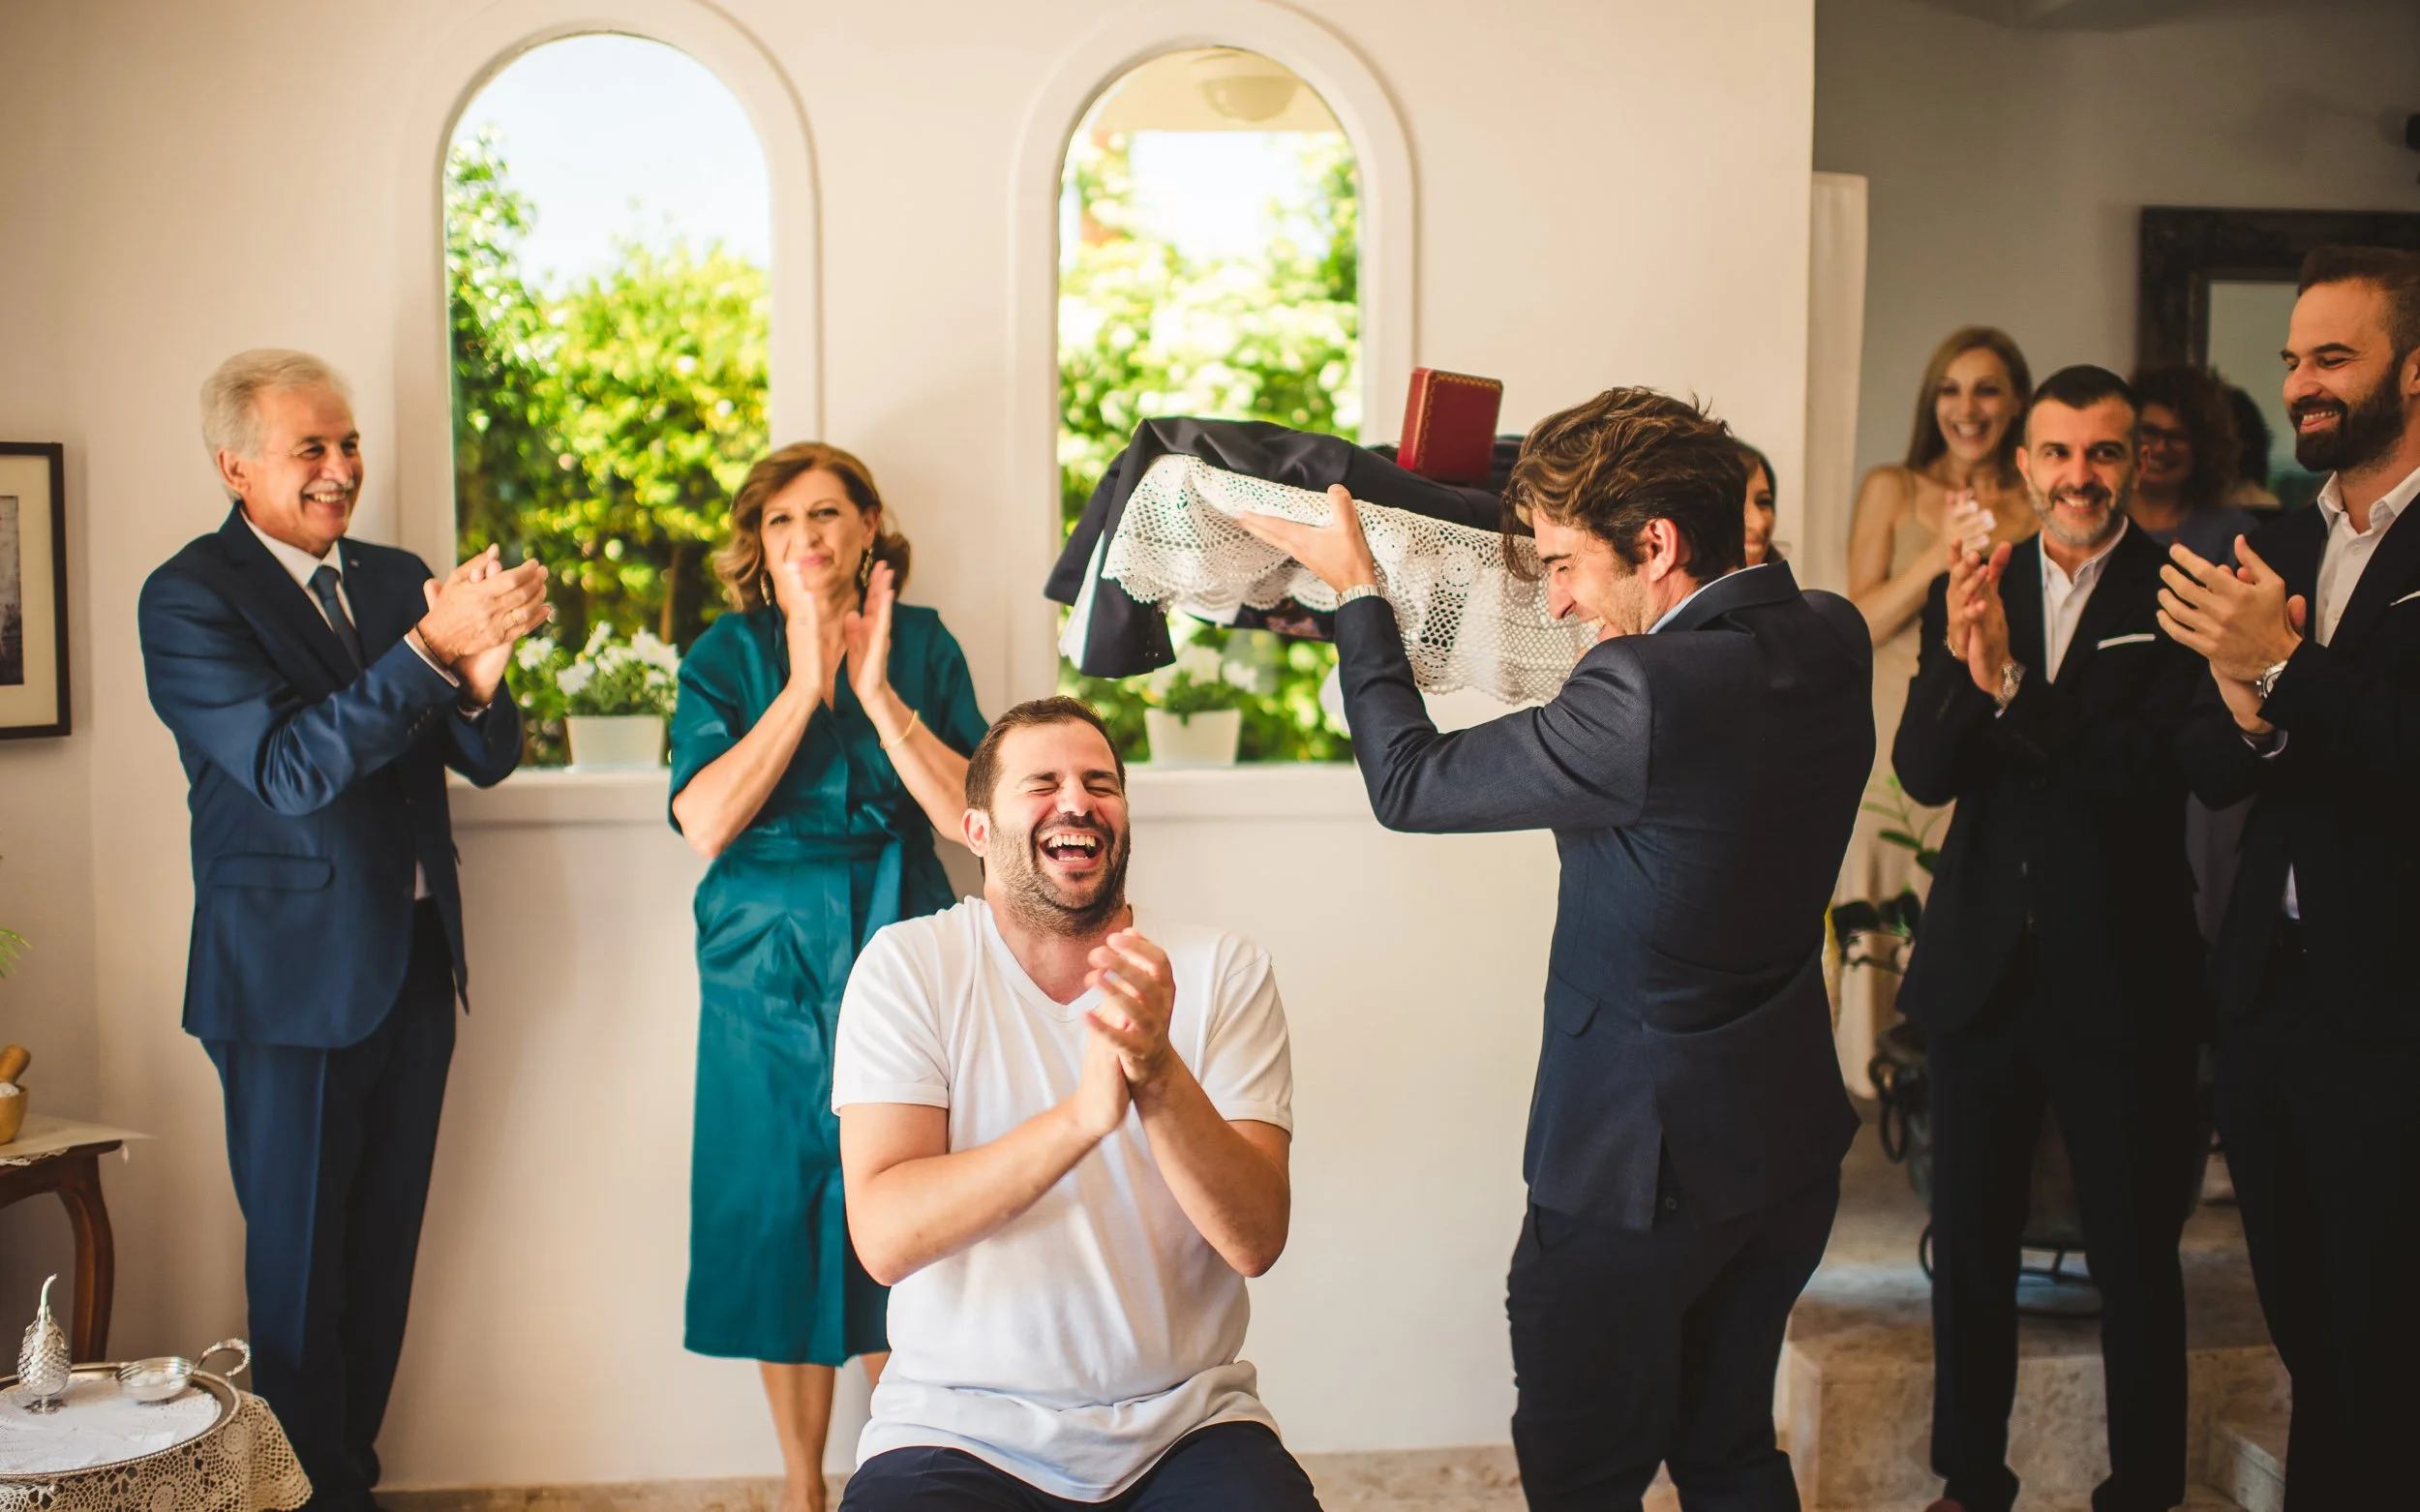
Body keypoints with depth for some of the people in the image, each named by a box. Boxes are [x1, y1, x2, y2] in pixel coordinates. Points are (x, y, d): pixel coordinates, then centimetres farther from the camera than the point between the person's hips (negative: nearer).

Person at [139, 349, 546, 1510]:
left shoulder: (397, 579, 8)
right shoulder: (187, 598, -10)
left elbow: (486, 760, 4)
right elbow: (288, 769, -21)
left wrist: (480, 671, -19)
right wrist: (430, 650, -30)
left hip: (413, 963, 6)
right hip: (293, 972, -6)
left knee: (383, 1250, 14)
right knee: (302, 1263, 5)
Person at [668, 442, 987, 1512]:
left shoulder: (923, 644, 3)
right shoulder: (728, 654, 3)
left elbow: (971, 811, -8)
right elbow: (704, 821, -11)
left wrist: (878, 690, -15)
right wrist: (804, 681, -14)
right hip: (767, 972, 0)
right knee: (782, 1213, 5)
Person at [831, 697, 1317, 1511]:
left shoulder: (1224, 971, 0)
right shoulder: (908, 965, -3)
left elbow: (1255, 1241, -10)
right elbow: (885, 1236, -15)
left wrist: (1160, 1076, -27)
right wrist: (1083, 1114, -29)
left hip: (1189, 1429, 1)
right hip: (960, 1434, -1)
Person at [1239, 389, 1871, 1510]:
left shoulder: (1646, 695, -28)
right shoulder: (1830, 639, -4)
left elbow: (1407, 781, -17)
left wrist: (1354, 587, -5)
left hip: (1639, 1165, -8)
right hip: (1789, 1146, 8)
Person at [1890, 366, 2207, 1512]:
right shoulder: (1969, 594, 4)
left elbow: (2154, 769, -18)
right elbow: (1923, 775, -5)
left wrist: (2009, 682, -24)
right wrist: (1961, 662, -22)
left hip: (2121, 976, -3)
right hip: (1980, 970, 4)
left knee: (2135, 1256, 8)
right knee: (1969, 1243, 14)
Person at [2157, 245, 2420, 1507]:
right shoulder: (2272, 552, 11)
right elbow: (2207, 772, 5)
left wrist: (2281, 665, -24)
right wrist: (2244, 716, -15)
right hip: (2268, 993, 6)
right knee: (2309, 1344, 17)